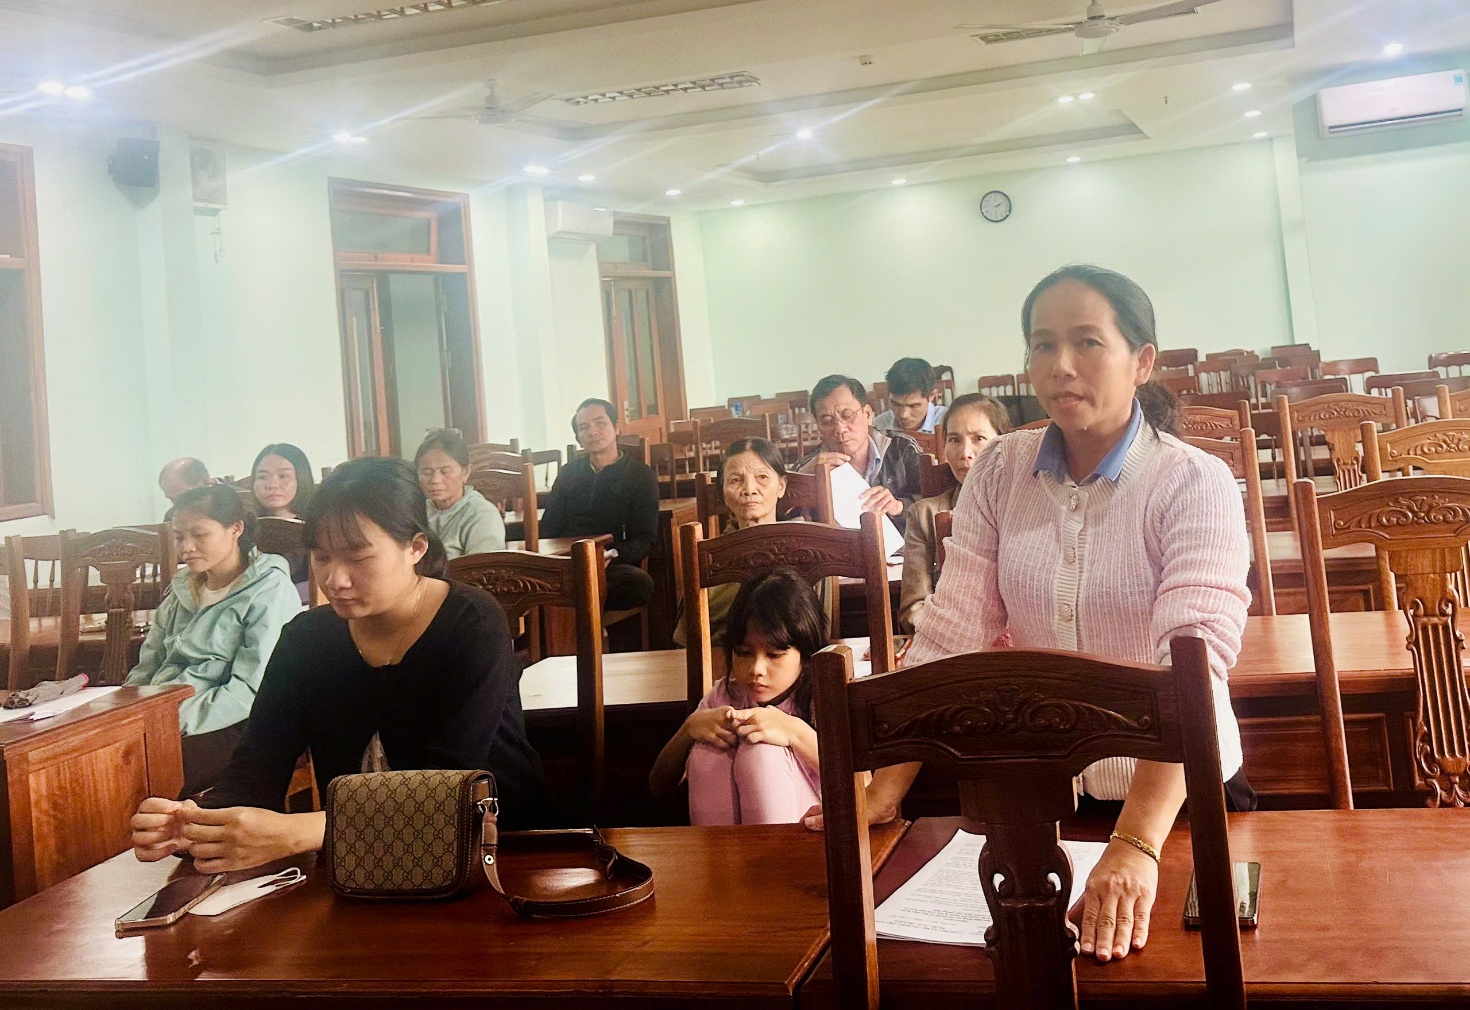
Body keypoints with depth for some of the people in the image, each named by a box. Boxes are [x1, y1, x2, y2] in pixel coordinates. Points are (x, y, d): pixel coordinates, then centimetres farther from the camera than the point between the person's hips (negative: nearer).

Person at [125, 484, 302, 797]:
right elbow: (147, 667, 21)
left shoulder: (270, 591, -4)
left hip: (226, 726, -7)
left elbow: (250, 691, -14)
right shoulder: (183, 590, 20)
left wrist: (179, 719, -20)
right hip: (161, 717, 7)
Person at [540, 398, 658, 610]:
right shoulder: (569, 473, 23)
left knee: (640, 583, -37)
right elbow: (548, 529, 21)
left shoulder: (640, 475, 12)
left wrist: (613, 555, -17)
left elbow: (643, 539, 5)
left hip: (613, 566, 0)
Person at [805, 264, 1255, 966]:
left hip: (1178, 802, -2)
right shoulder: (1000, 472, -2)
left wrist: (1135, 847, -38)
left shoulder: (1195, 485, -14)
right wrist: (881, 795, -15)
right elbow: (948, 639, -7)